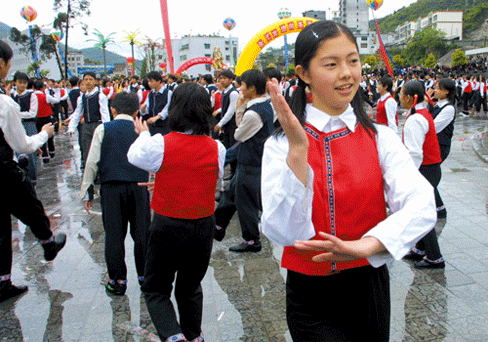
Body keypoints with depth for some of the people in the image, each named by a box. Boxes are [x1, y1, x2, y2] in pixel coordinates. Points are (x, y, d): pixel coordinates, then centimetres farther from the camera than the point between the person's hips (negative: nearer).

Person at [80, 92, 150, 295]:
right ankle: (145, 277, 16)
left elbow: (92, 162, 2)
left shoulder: (103, 130, 4)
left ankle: (117, 281, 11)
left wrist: (86, 190, 9)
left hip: (111, 187, -1)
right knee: (141, 233, 9)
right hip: (139, 186, 1)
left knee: (114, 234, 5)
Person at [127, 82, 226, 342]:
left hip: (168, 226, -3)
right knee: (190, 287, 23)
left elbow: (134, 156, 4)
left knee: (156, 289, 13)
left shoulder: (161, 144, -15)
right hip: (204, 226, 4)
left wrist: (143, 135, 25)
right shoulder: (217, 148, -6)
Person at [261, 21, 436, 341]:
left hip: (368, 288, 2)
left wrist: (365, 245, -35)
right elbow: (284, 232, -20)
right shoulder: (280, 144, -9)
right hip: (310, 298, -2)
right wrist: (298, 149, -30)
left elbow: (422, 207, -19)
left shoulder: (380, 138, -5)